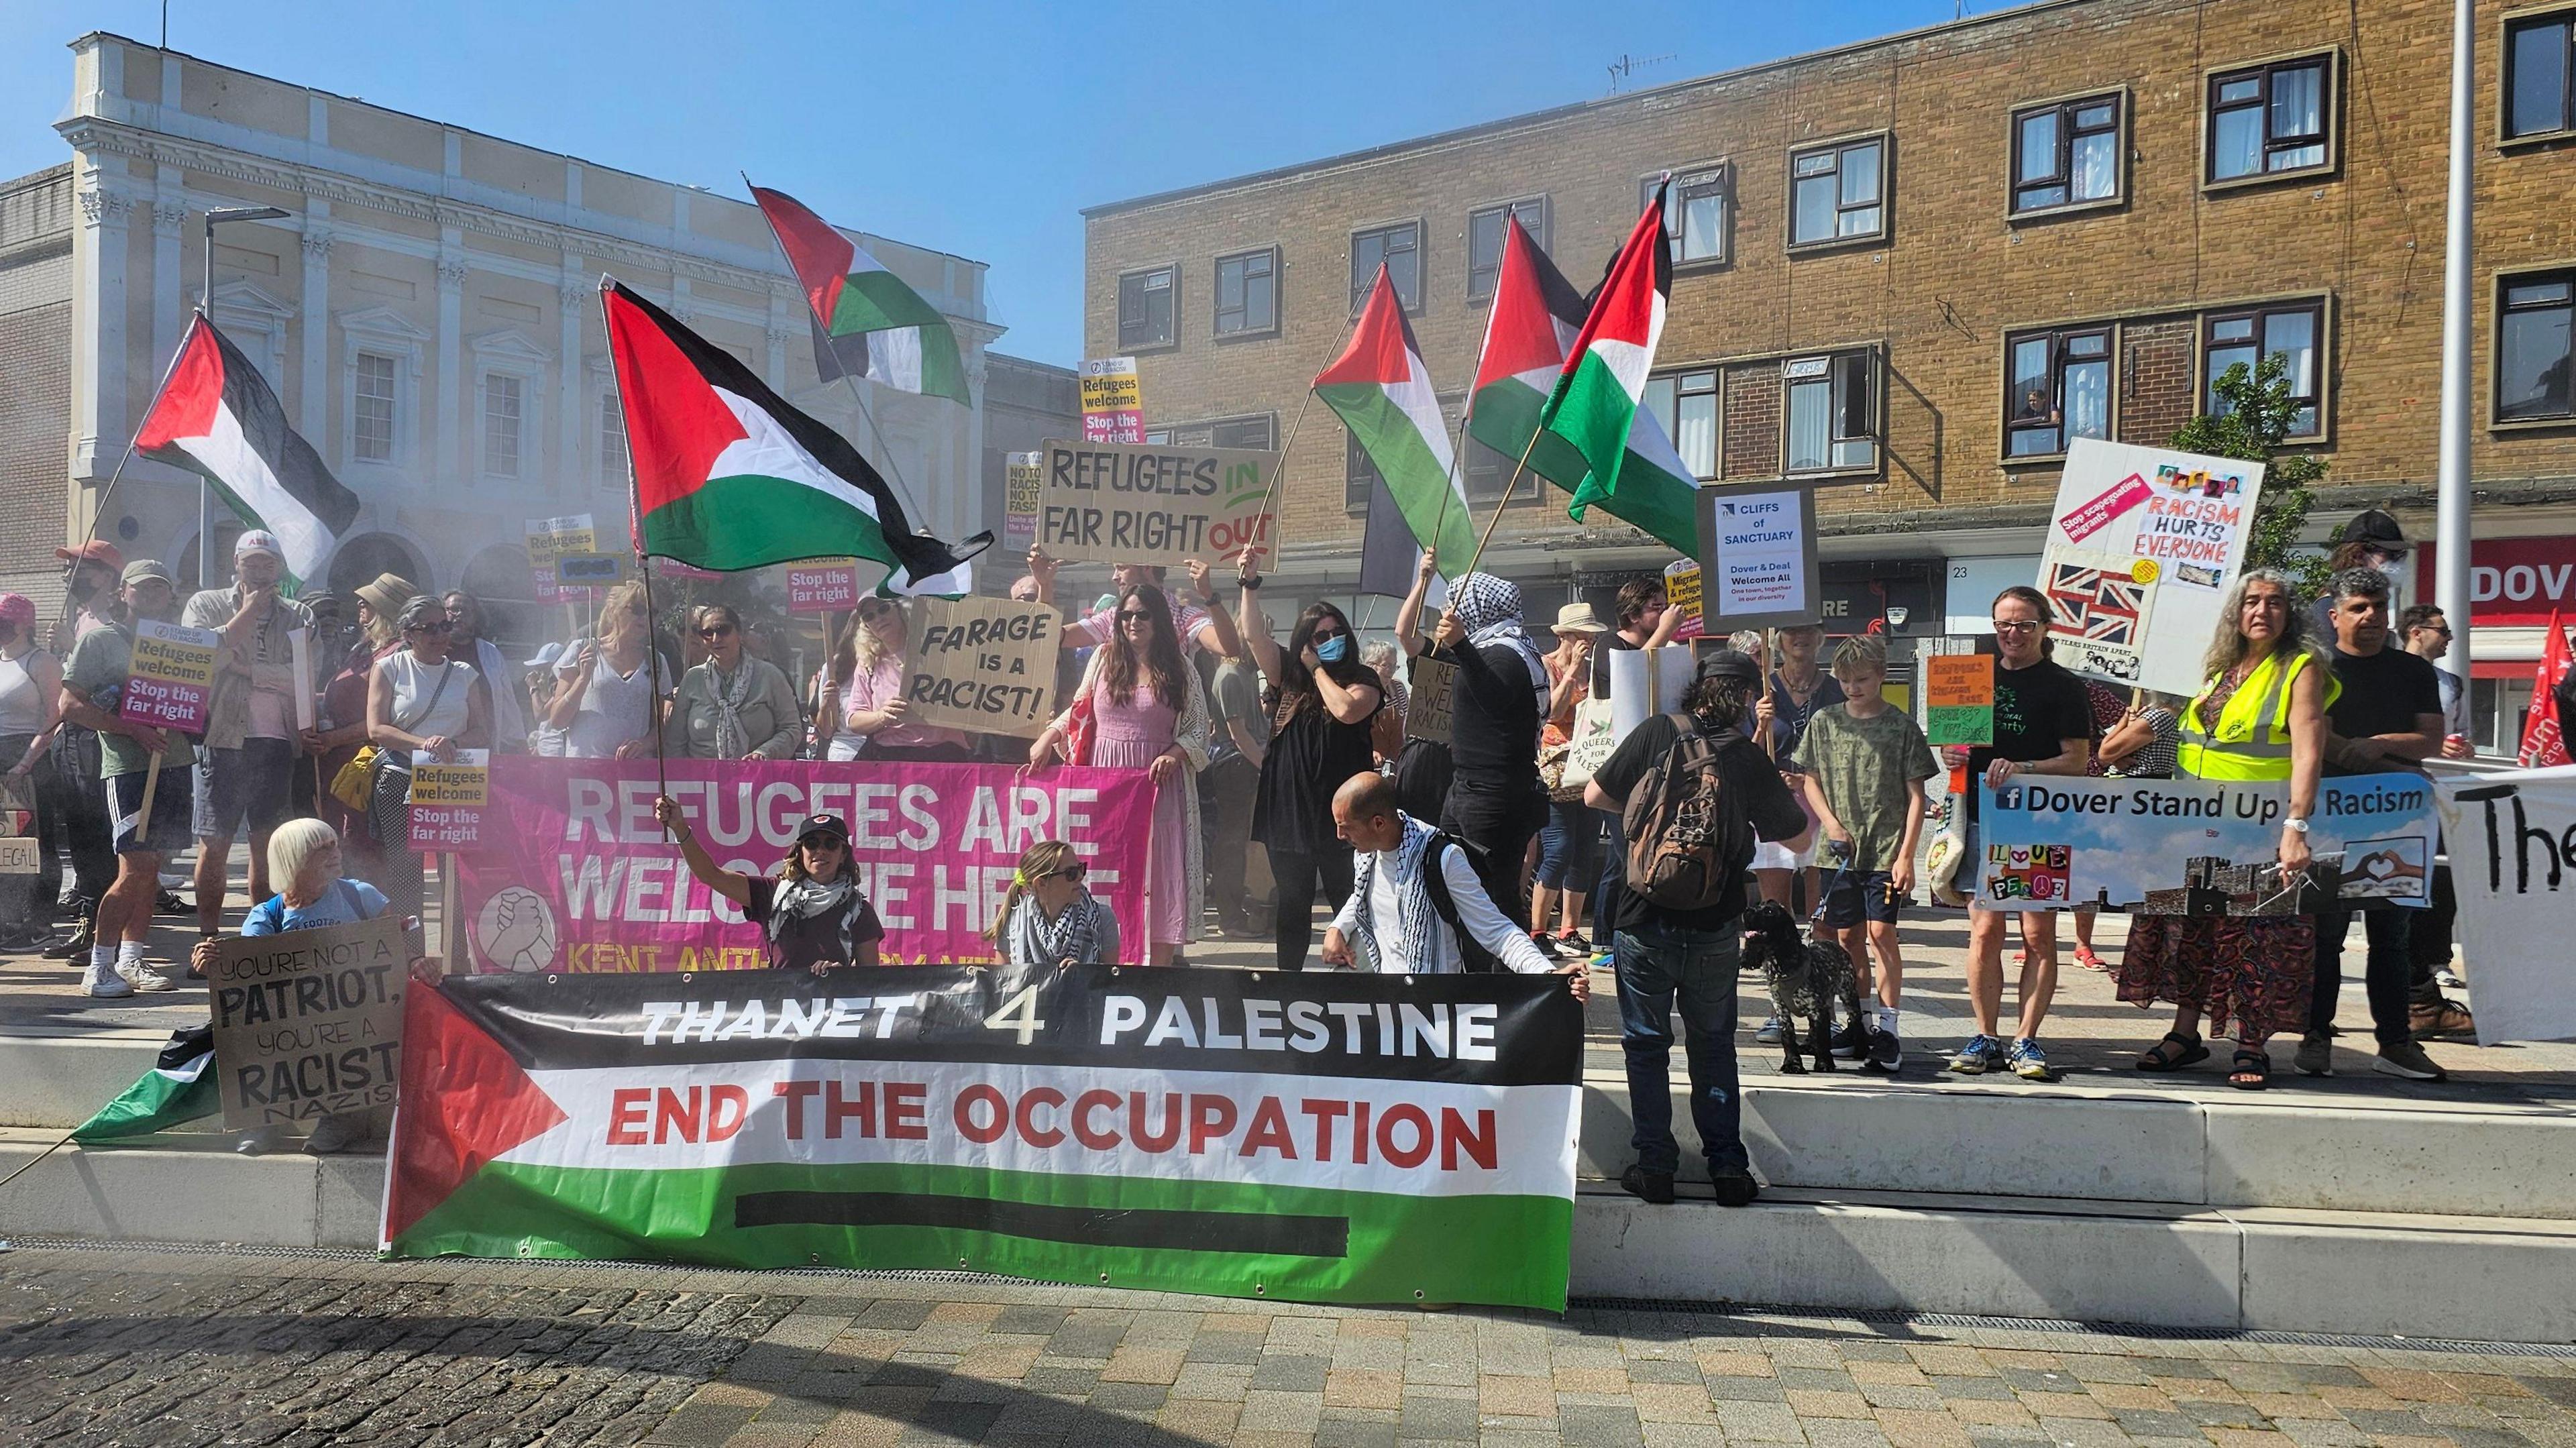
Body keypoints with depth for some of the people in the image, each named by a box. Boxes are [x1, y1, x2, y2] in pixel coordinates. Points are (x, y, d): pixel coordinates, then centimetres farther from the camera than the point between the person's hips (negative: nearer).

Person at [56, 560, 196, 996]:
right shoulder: (100, 639, 0)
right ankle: (99, 967, -1)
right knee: (136, 869, -11)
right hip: (127, 765, -6)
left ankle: (130, 960, 14)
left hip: (174, 761, 6)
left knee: (150, 868, 8)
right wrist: (133, 729, -16)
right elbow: (70, 705, -6)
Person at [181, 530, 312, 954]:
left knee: (268, 846, 5)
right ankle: (207, 940, 8)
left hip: (277, 742, 1)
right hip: (223, 740, -1)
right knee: (214, 844, 0)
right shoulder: (206, 605, 9)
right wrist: (246, 615, -8)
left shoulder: (297, 615, 10)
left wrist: (244, 667, -9)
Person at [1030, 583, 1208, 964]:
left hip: (1157, 784, -2)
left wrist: (1174, 754, -13)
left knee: (1158, 873, -4)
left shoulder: (1180, 671, 4)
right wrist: (1048, 736, 5)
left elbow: (1199, 730, 4)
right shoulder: (1104, 658, 10)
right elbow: (1078, 710, 19)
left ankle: (1158, 971, 1)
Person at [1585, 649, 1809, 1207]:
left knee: (1646, 1045, 12)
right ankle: (1728, 1168, 18)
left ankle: (1654, 1166, 13)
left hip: (1642, 925, -1)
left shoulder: (1656, 733, -7)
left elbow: (1594, 796, -1)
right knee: (1714, 1046, 17)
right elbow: (1800, 839, 4)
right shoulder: (1751, 760, -6)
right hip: (1715, 932, 1)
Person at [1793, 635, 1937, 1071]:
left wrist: (1906, 855, -7)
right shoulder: (1825, 722, 6)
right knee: (1848, 937, 8)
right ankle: (1859, 1023, 19)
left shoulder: (1901, 725, -1)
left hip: (1886, 850, -3)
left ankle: (1886, 1027, -4)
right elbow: (1810, 780, 11)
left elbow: (1915, 795, -1)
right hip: (1840, 850, 3)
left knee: (1880, 932, -10)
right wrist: (1831, 823, -4)